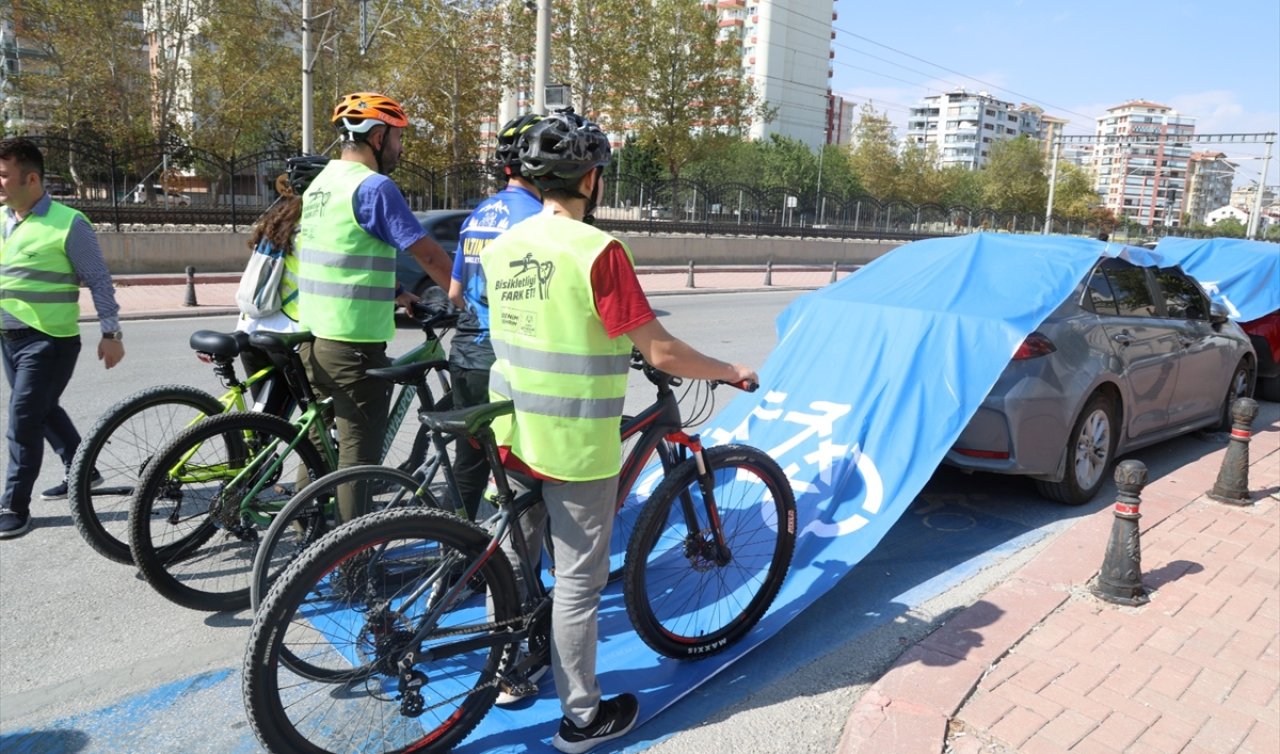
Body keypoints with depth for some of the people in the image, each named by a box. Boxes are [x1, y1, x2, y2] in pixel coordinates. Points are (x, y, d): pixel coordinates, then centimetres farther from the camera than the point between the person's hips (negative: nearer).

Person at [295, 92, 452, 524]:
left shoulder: (321, 183, 14)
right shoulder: (373, 186, -15)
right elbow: (428, 254, -16)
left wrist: (392, 294, 28)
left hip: (314, 338, 9)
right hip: (355, 345, -9)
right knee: (359, 454, 0)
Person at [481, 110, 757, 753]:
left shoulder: (499, 247, 3)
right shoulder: (597, 250, -18)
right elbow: (660, 350, -18)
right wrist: (731, 372, -2)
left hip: (512, 433, 7)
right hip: (576, 446, -7)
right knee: (578, 580, 5)